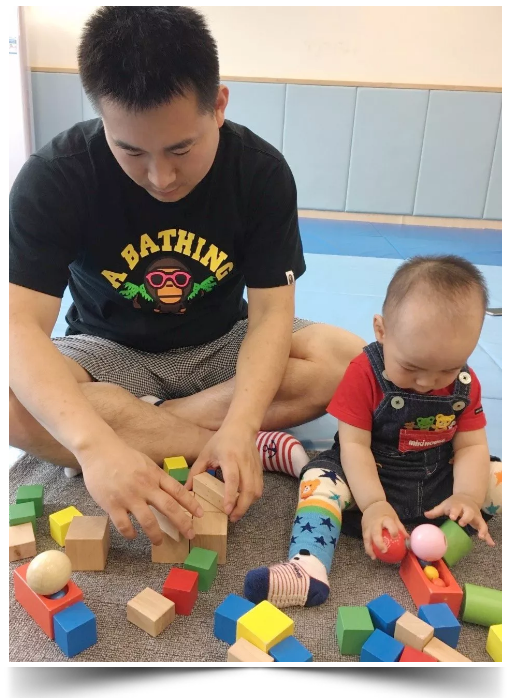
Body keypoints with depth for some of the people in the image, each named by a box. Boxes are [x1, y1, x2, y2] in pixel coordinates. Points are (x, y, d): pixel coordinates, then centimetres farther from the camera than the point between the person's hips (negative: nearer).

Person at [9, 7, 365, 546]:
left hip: (219, 347, 1)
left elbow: (270, 313, -19)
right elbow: (20, 323, -30)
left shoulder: (261, 171, -16)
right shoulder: (55, 176, -21)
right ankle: (260, 449, -26)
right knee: (18, 404, -33)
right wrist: (94, 443, -48)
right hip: (110, 353, 0)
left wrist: (240, 426, -37)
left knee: (348, 360, -24)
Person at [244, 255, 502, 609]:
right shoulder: (364, 374, -18)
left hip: (438, 483, 4)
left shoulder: (465, 384, -6)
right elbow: (354, 445, -19)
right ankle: (309, 566, -44)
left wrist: (467, 496, -23)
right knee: (321, 478, -30)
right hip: (367, 477, -3)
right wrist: (373, 504, -30)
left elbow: (471, 446, -4)